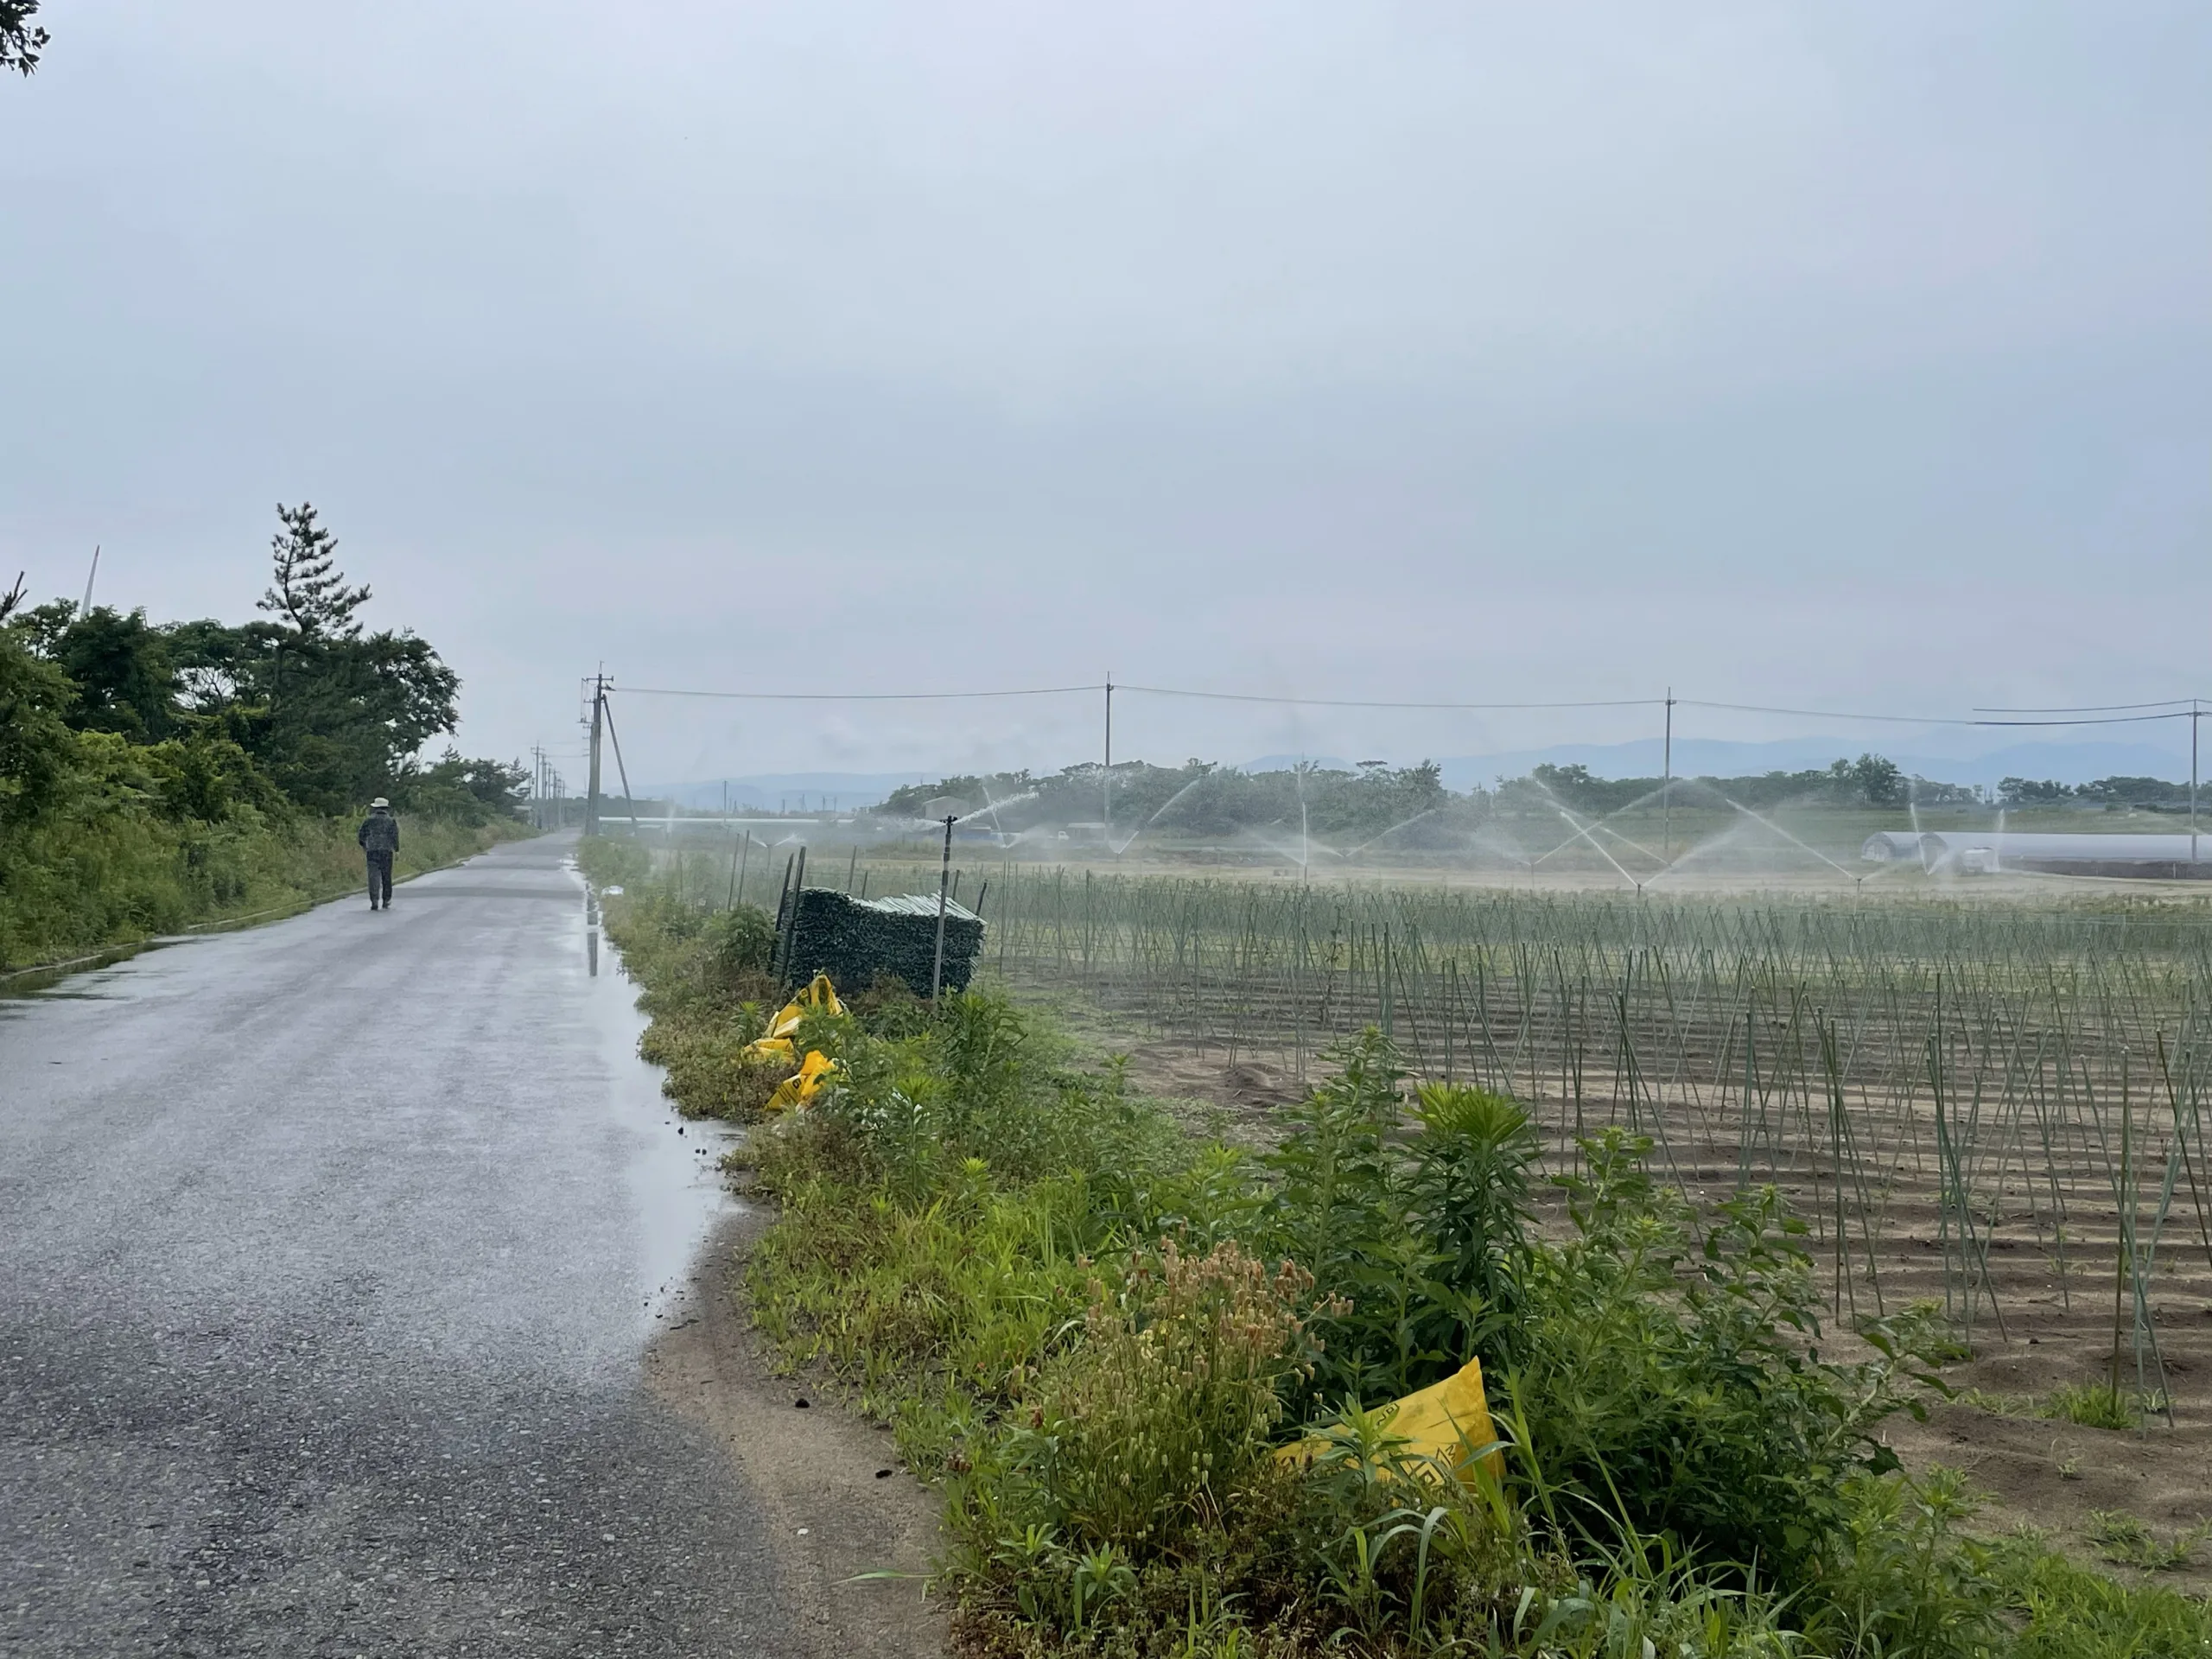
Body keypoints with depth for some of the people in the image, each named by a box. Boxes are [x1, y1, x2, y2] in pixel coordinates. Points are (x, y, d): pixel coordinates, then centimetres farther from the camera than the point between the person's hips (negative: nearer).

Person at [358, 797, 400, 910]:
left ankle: (374, 902, -14)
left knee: (373, 876, -3)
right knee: (386, 877, 10)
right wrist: (396, 849, 7)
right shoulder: (391, 821, 1)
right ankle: (386, 902, 14)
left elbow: (362, 835, 6)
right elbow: (395, 836, -5)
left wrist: (363, 846, 25)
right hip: (387, 852, 0)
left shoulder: (369, 820, 4)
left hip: (372, 851, 0)